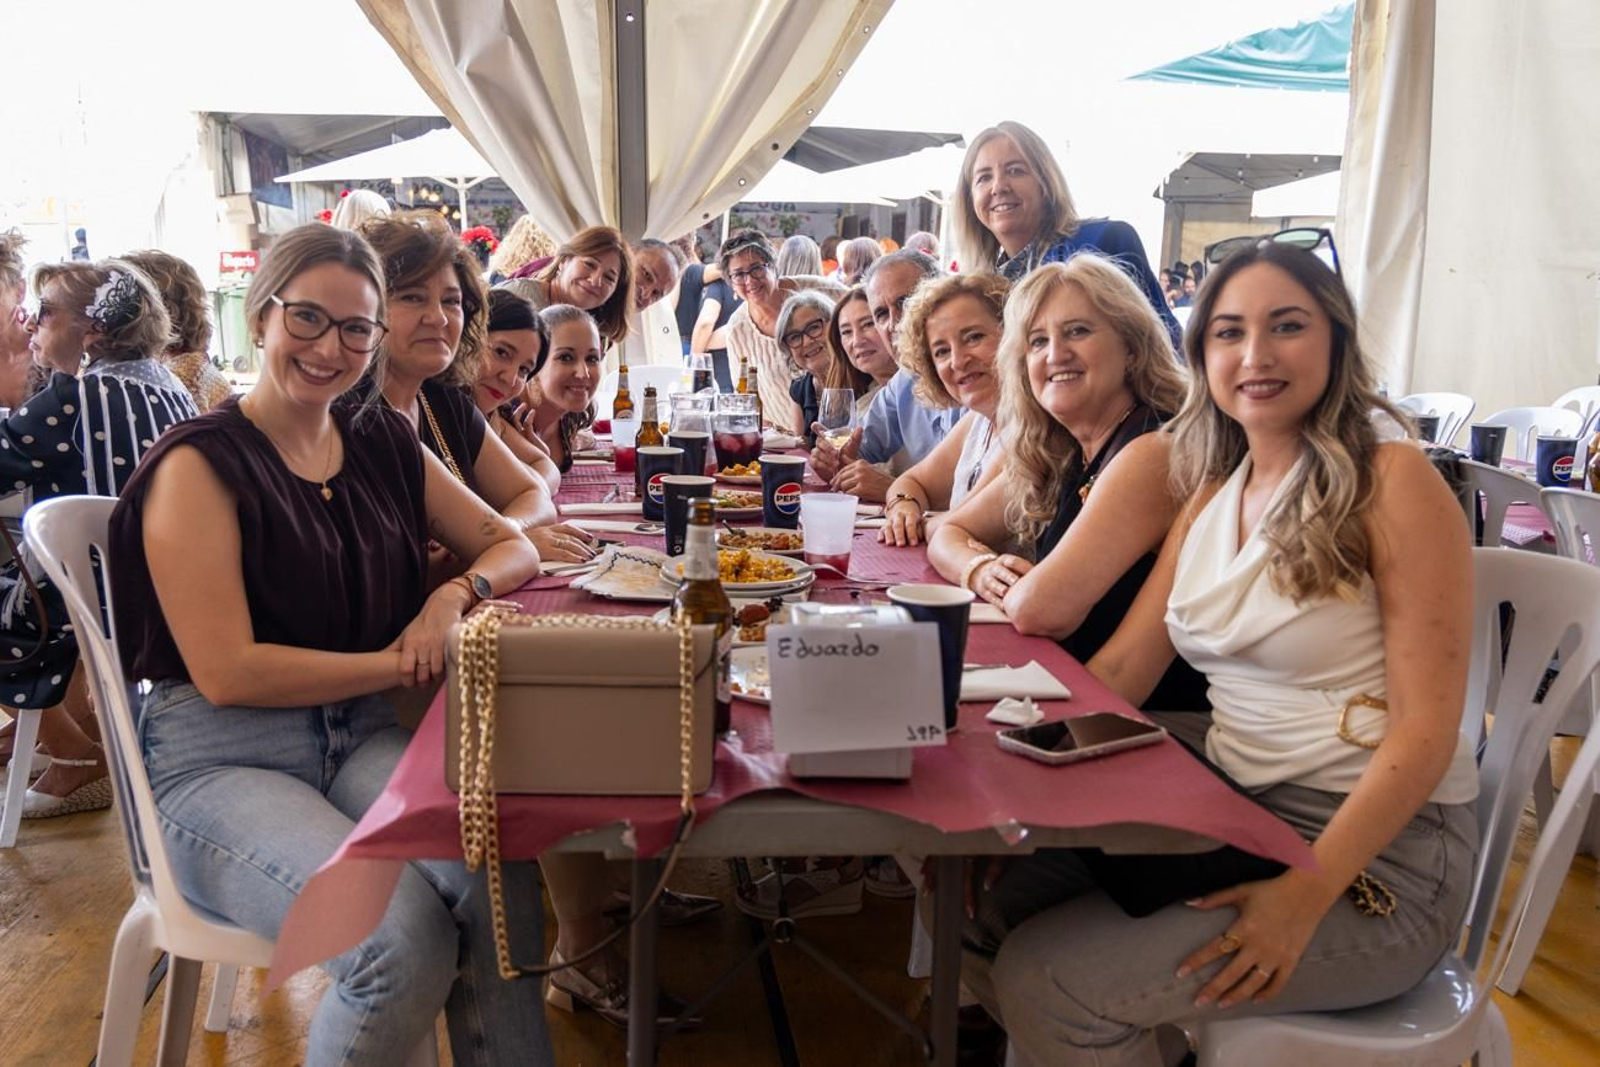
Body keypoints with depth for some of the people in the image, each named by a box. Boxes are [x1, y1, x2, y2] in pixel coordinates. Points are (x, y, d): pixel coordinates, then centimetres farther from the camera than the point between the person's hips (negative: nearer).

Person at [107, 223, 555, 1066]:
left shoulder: (385, 444, 11)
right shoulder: (201, 465, -6)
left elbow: (509, 546, 16)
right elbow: (226, 673, -13)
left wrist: (457, 594, -6)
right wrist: (401, 663, -11)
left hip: (362, 740, 5)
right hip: (222, 762, -4)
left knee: (501, 887, -26)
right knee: (406, 940, -29)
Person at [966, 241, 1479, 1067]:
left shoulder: (1391, 481, -10)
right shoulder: (1211, 494, 10)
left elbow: (1425, 727, -15)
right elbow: (1118, 671, 4)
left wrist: (1305, 895, -24)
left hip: (1375, 851, -6)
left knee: (1050, 985, -18)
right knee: (1005, 916, -7)